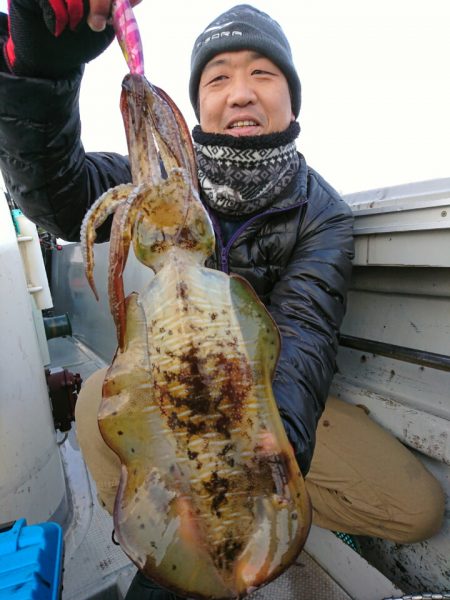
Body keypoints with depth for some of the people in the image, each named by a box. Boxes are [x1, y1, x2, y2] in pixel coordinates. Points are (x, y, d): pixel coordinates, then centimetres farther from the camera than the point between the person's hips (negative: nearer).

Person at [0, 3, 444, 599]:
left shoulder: (322, 211, -12)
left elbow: (303, 325, -27)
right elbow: (59, 194, -23)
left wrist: (281, 435, -45)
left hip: (270, 390, 1)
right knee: (102, 396, -31)